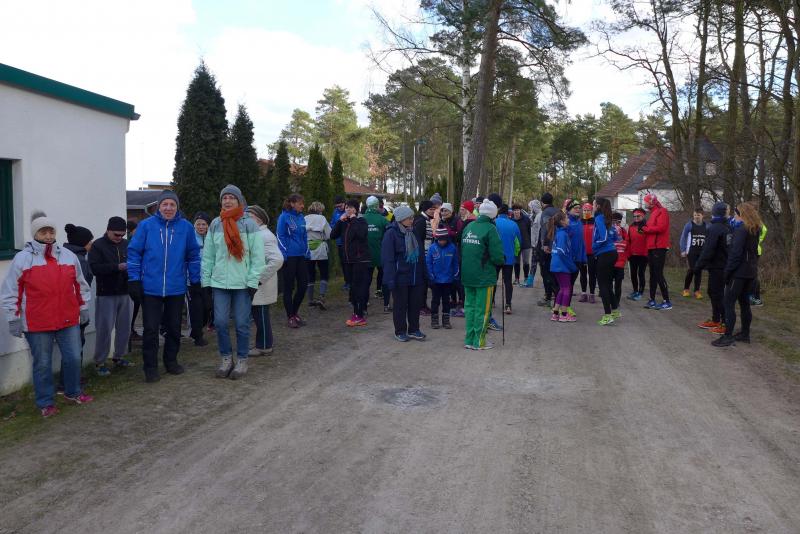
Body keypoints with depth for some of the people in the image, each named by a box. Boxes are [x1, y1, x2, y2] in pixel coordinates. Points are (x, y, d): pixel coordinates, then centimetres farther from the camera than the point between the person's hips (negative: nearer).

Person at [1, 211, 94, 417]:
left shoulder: (69, 256, 7)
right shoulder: (22, 258, -3)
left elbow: (80, 285, 16)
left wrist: (84, 308, 16)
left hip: (68, 320, 3)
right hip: (37, 324, -3)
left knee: (73, 358, 8)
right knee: (42, 364, 6)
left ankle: (72, 393, 29)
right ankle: (46, 403, 20)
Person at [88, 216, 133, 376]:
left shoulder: (126, 244, 9)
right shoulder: (98, 246, -5)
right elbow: (94, 267, -15)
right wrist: (117, 267, -23)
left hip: (124, 293, 5)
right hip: (106, 295, -5)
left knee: (124, 327, 11)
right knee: (104, 328, -2)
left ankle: (119, 357, 26)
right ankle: (99, 362, 8)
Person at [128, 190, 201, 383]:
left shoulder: (186, 227, 0)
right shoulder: (146, 225, -4)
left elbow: (193, 255, 7)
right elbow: (134, 252, -1)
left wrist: (195, 281, 6)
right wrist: (134, 280, -5)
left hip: (176, 288, 2)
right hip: (150, 288, -2)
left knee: (174, 328, 14)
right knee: (151, 329, 2)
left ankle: (171, 361, 30)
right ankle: (150, 367, 13)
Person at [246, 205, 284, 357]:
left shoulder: (265, 236, -17)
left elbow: (277, 260, -29)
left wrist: (260, 279, -25)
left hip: (261, 286, -9)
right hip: (254, 285, 9)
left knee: (261, 316, 1)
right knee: (257, 315, 16)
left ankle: (264, 347, 13)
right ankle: (263, 344, 27)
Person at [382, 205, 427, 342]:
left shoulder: (413, 232, 9)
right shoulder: (391, 233, -11)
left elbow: (420, 254, 15)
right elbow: (387, 258, -15)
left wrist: (423, 273, 12)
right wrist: (390, 278, -20)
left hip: (416, 277, 6)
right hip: (400, 277, -6)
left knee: (416, 304, 11)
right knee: (400, 305, 5)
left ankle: (414, 330, 25)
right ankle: (400, 332, 19)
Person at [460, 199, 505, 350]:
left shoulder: (468, 227, 6)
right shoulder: (490, 228, -14)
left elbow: (462, 250, 11)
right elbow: (497, 256, -17)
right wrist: (502, 260, 4)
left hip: (467, 275, 6)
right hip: (484, 276, -6)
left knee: (470, 306, 13)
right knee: (482, 309, 4)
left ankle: (469, 340, 18)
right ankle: (479, 342, 9)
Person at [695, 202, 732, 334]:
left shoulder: (714, 228, -17)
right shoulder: (728, 228, 10)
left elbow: (708, 249, -22)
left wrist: (699, 264, -14)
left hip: (716, 267, -9)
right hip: (725, 265, 9)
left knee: (718, 294, -4)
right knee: (713, 292, 18)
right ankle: (715, 320, 27)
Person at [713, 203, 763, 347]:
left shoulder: (741, 230, -15)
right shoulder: (755, 230, 12)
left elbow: (736, 253, -18)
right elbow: (754, 251, 13)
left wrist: (728, 271, -14)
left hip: (739, 272, -9)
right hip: (751, 271, 9)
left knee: (729, 303, -6)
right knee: (744, 302, 16)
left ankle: (728, 336, -9)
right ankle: (745, 334, 23)